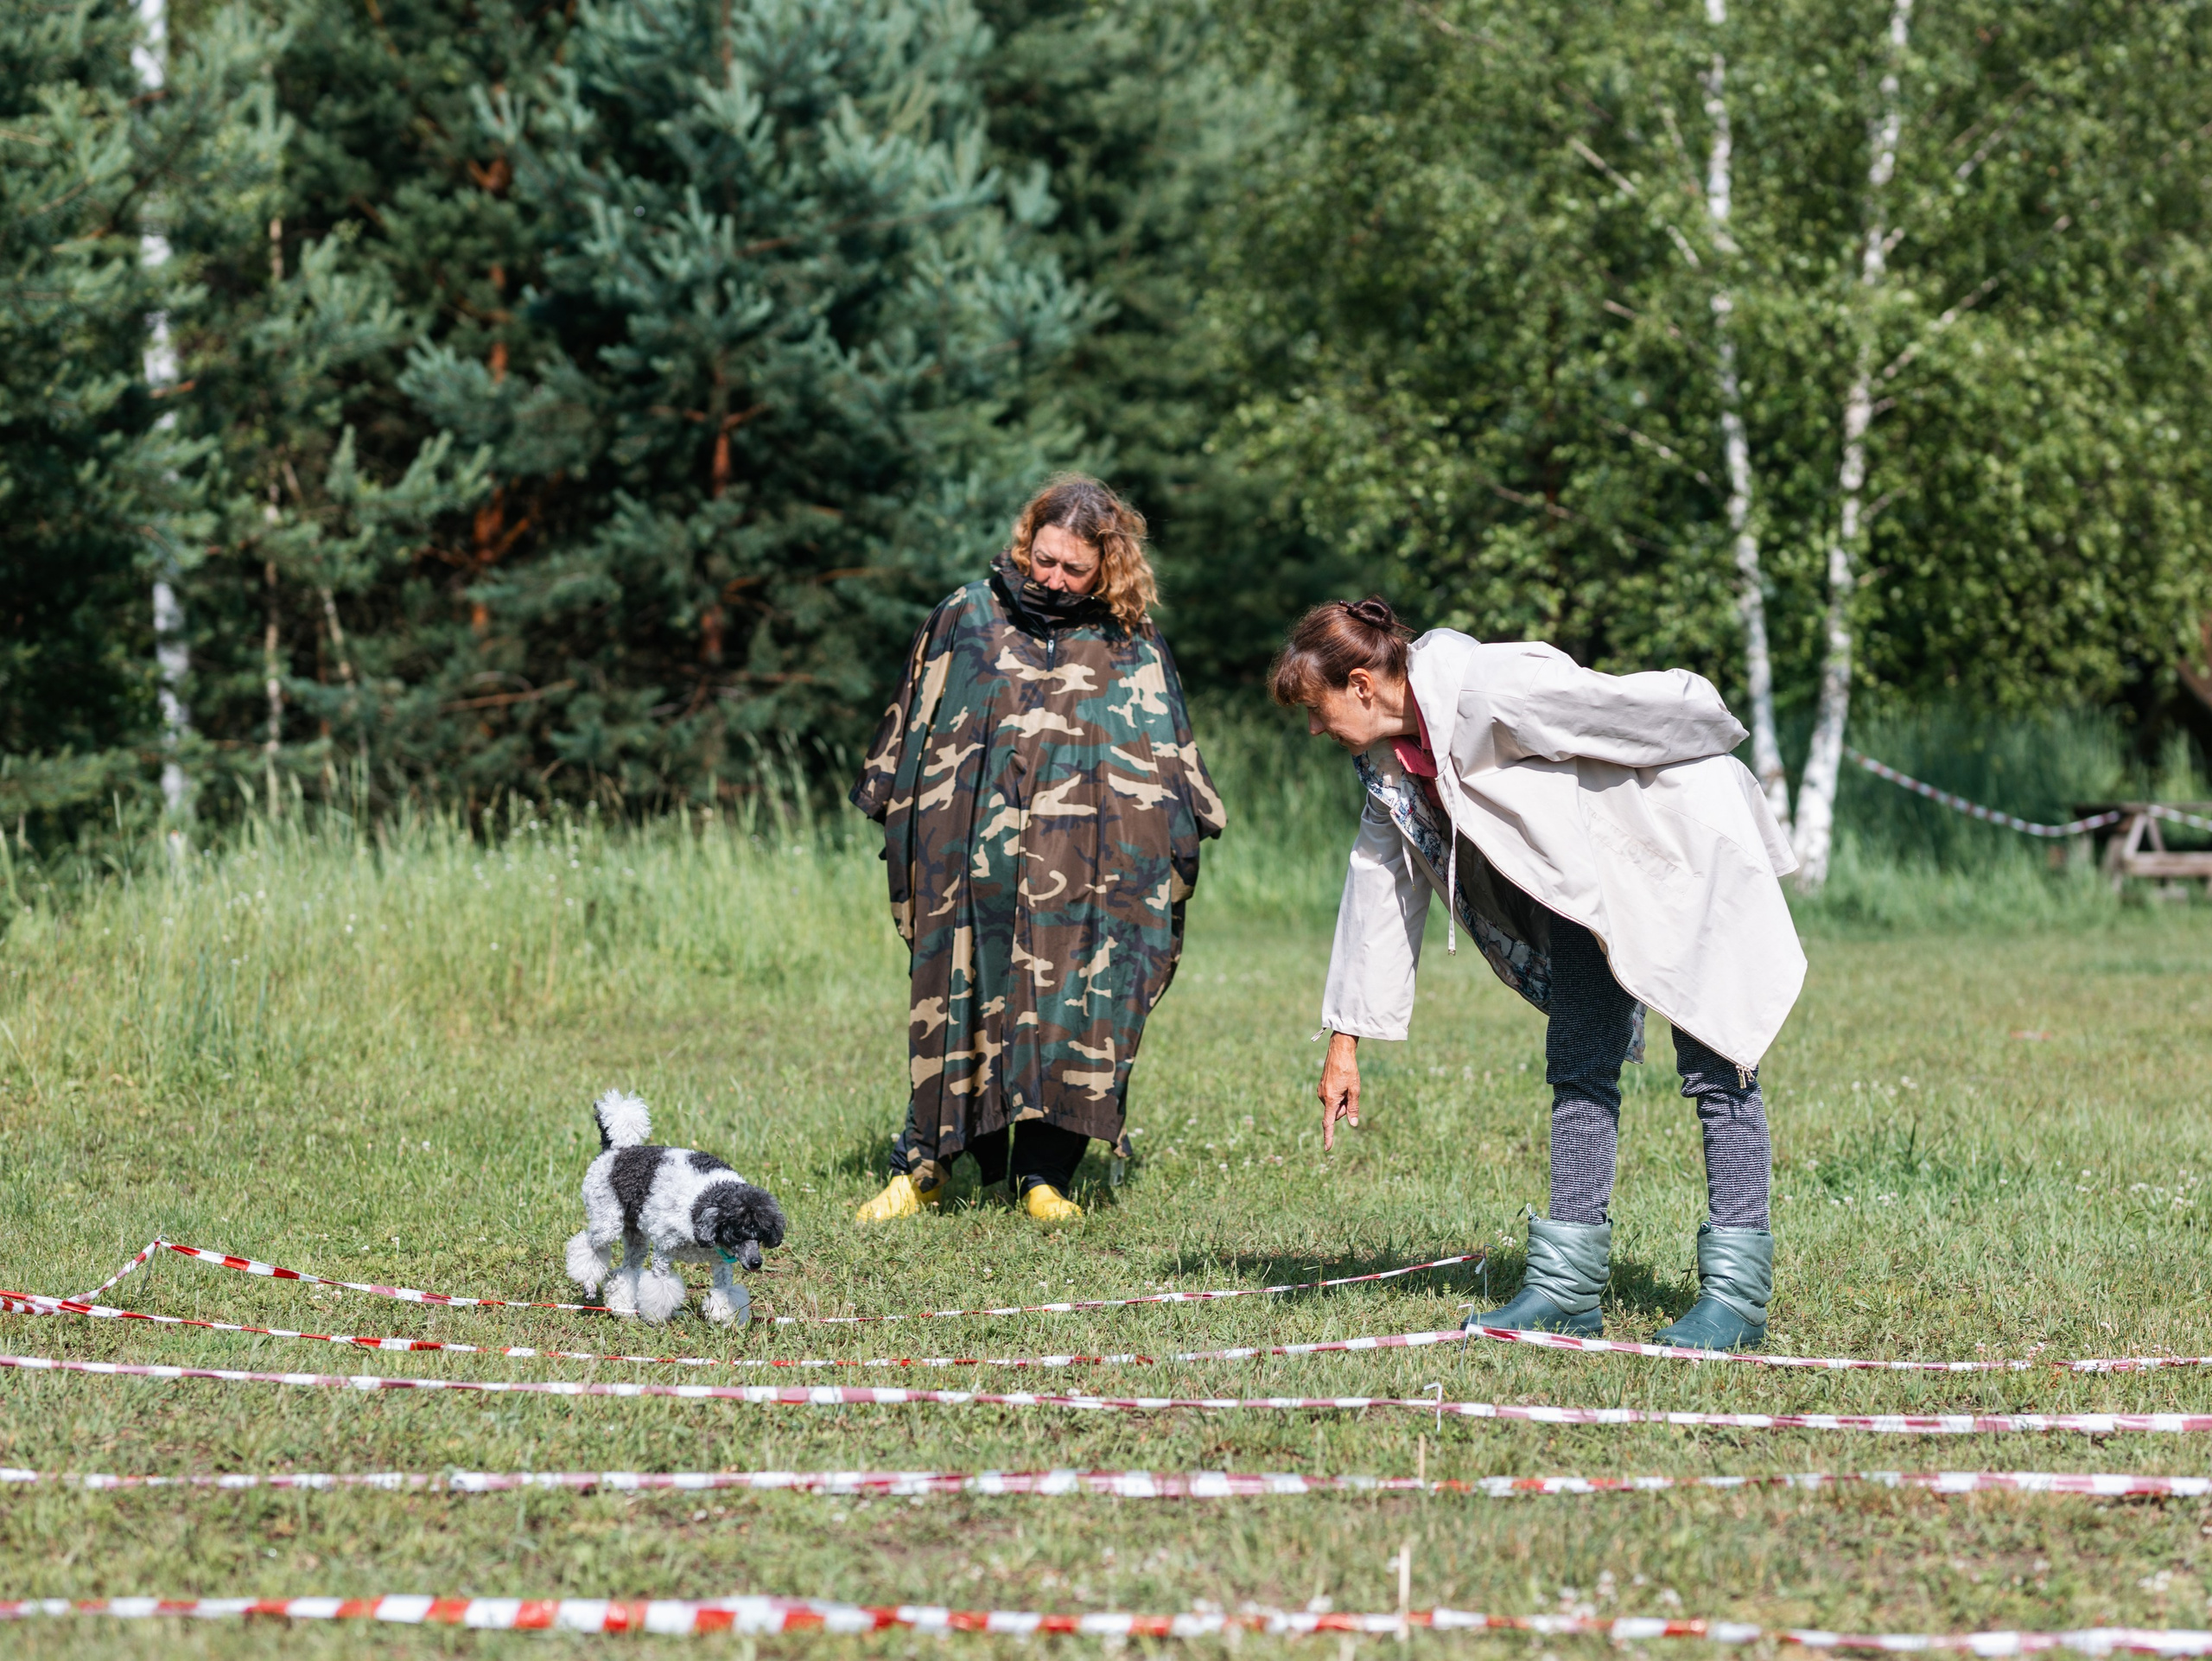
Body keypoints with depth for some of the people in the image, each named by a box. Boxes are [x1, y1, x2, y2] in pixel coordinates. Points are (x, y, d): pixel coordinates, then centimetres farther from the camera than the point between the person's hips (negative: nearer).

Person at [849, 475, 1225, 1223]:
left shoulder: (1133, 649, 10)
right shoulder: (966, 620, 10)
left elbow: (1173, 769, 16)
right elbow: (909, 728, 16)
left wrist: (1180, 842, 11)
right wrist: (897, 823, 13)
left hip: (1088, 879, 0)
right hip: (973, 871, 0)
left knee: (1073, 1014, -5)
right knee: (957, 1007, 0)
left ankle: (1045, 1175, 1)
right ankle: (921, 1167, 9)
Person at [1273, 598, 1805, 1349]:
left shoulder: (1491, 689, -29)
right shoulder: (1392, 758, 0)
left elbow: (1648, 706, -22)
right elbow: (1379, 885, 8)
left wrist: (1719, 742, -2)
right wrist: (1346, 1040, 9)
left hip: (1686, 850, -9)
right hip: (1591, 882, 9)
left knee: (1715, 1068, -7)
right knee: (1577, 1069, 6)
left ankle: (1735, 1291, -5)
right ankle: (1566, 1285, 9)